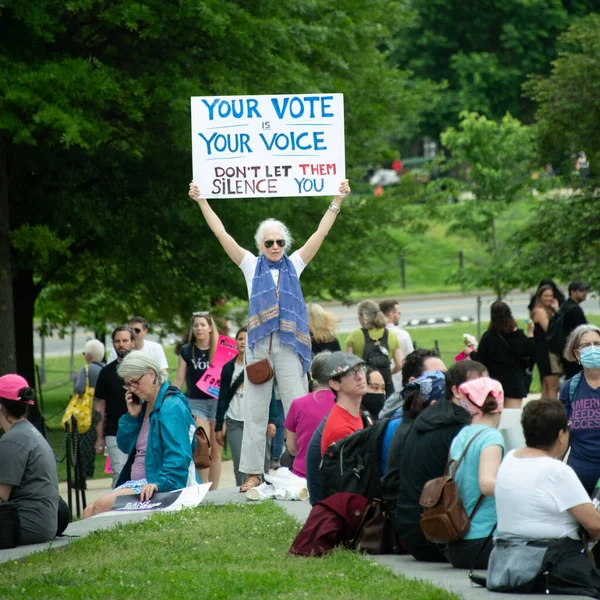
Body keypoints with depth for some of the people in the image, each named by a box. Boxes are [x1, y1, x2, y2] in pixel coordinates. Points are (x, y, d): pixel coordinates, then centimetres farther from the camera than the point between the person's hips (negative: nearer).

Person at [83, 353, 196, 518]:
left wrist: (159, 484, -37)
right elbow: (125, 447, 20)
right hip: (136, 483, 9)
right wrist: (132, 416, 5)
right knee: (89, 511, -10)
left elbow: (178, 457, -23)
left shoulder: (172, 408, -13)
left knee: (101, 505, -26)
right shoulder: (144, 405, 16)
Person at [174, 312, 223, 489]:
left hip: (218, 401, 1)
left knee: (216, 451, 4)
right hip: (196, 402, -1)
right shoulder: (186, 351, 5)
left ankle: (213, 492, 12)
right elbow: (179, 380, 6)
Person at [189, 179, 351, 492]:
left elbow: (321, 233, 12)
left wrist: (337, 201, 8)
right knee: (255, 410, 2)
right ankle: (253, 473, 3)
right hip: (259, 343, 0)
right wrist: (201, 201, 9)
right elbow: (221, 234, 11)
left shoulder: (294, 264, 14)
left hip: (290, 344, 0)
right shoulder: (252, 265, 12)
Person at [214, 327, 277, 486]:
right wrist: (219, 427, 8)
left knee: (261, 461, -4)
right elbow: (222, 398, 12)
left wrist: (271, 420, -6)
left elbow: (270, 395, 4)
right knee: (240, 464, -7)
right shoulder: (228, 368, 10)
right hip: (235, 424, 1)